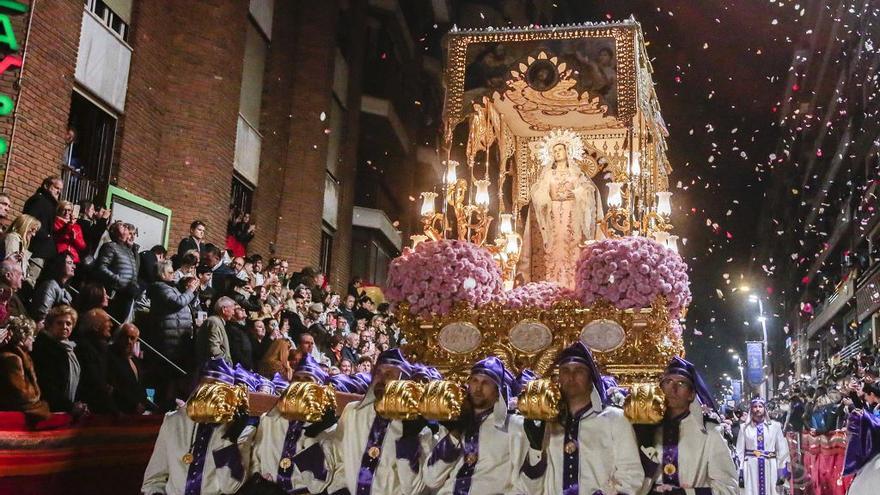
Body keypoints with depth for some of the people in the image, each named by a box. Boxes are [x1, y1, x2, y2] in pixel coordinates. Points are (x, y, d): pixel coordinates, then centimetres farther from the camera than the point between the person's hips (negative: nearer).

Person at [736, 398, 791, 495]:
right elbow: (740, 451, 4)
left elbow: (782, 450, 5)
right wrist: (740, 473, 0)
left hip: (770, 467, 0)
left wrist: (782, 472, 2)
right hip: (750, 468, 0)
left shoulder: (775, 426, 4)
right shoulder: (744, 427, 5)